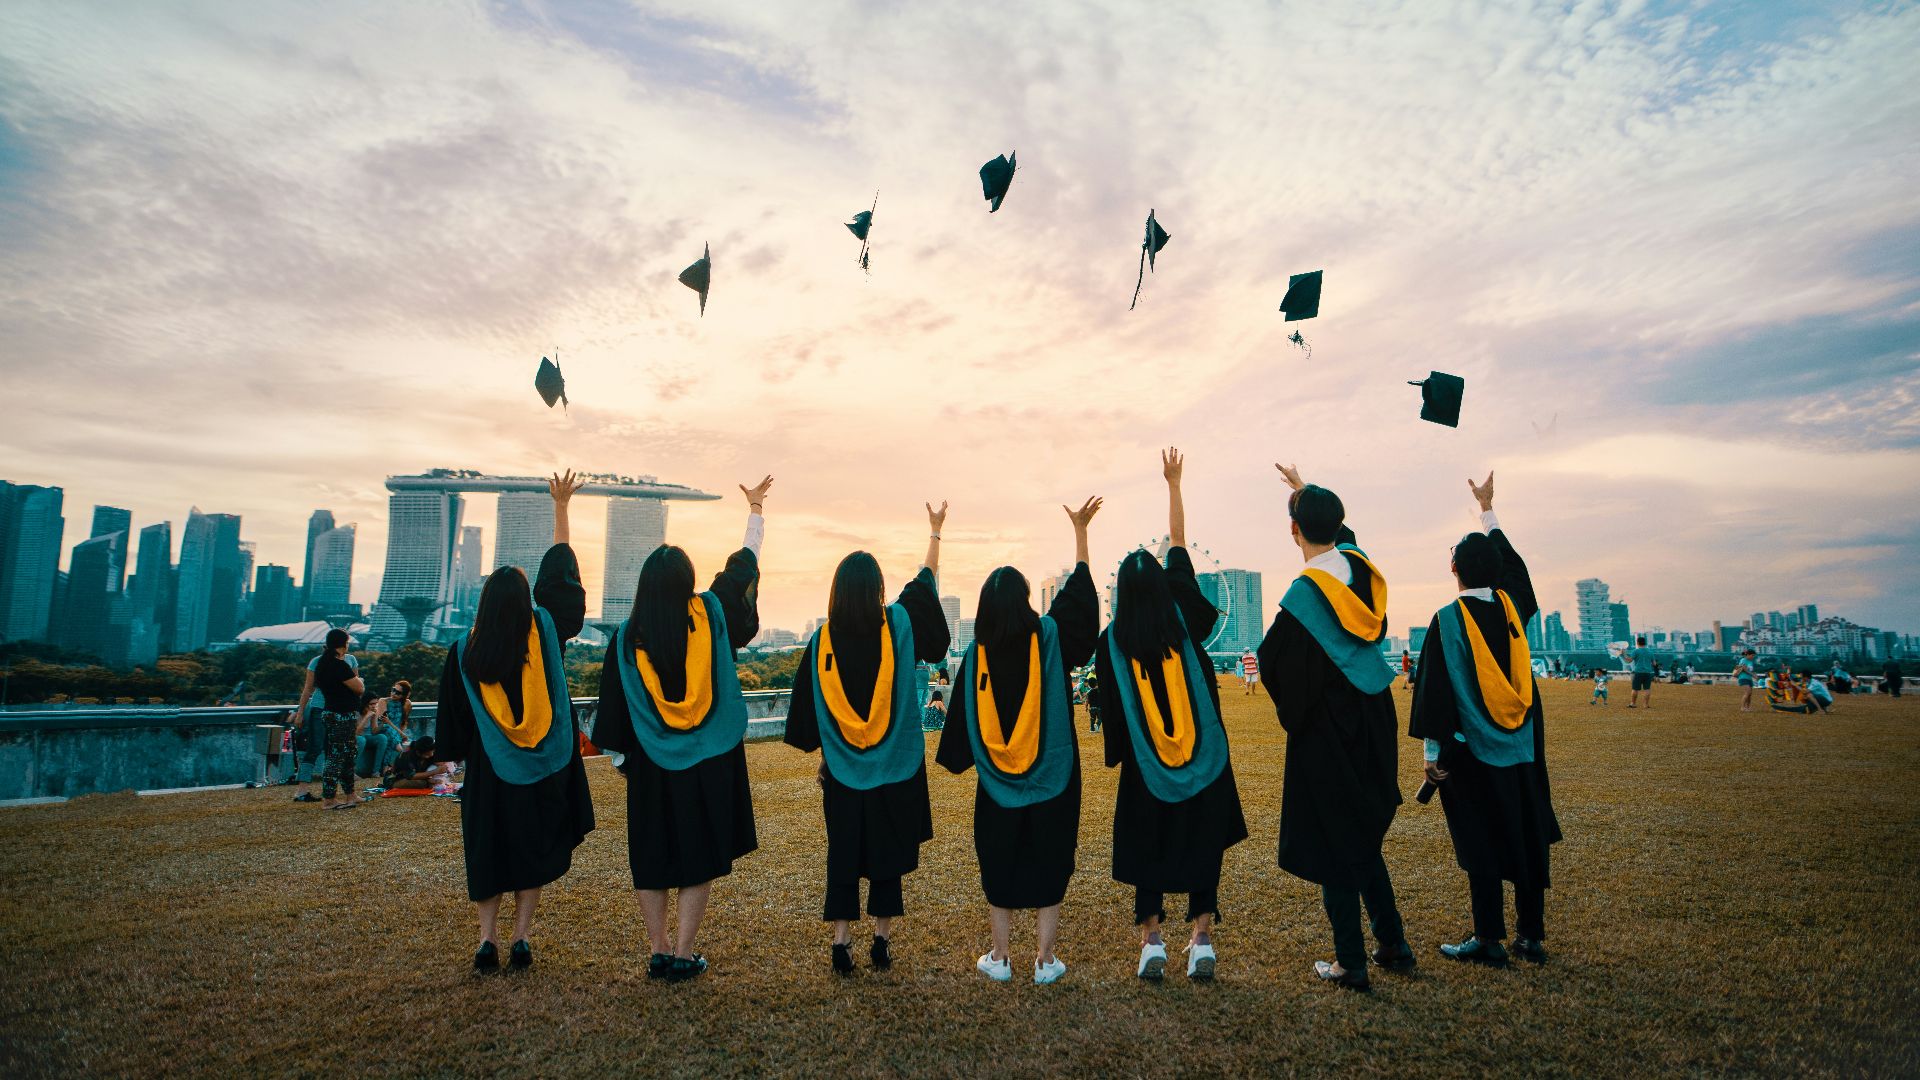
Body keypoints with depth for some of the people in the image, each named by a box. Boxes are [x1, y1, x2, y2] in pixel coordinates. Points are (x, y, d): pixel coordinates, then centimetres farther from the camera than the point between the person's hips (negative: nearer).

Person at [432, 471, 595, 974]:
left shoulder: (464, 651, -7)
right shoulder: (546, 630, -9)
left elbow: (453, 719, 2)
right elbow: (559, 571, 1)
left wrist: (455, 755, 17)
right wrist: (561, 506, 9)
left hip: (490, 771, 0)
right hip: (547, 769, 0)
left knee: (488, 853, 13)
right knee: (534, 851, 10)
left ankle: (488, 938, 5)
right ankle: (521, 938, 7)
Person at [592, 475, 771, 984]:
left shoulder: (627, 637, -7)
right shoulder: (712, 615, -8)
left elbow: (613, 705, -1)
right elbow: (744, 565, 7)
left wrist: (620, 757, 13)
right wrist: (756, 510, 20)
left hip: (651, 768, 1)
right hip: (711, 763, 0)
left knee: (651, 860, 14)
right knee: (700, 858, 8)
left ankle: (658, 952, 19)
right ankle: (683, 955, 11)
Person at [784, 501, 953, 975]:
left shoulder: (823, 639, -7)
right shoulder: (898, 624, -10)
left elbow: (808, 706, 0)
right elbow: (926, 580, 8)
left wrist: (821, 750, 15)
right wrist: (935, 531, 22)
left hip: (842, 770, 1)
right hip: (896, 767, -1)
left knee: (843, 852, 11)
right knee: (888, 850, 11)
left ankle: (842, 940, 11)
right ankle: (882, 939, 17)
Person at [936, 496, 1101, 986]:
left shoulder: (977, 654, -7)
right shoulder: (1048, 637, -11)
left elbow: (962, 718, -1)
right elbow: (1078, 592, 1)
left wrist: (959, 760, 14)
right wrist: (1080, 530, 7)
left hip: (996, 782, 1)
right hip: (1052, 778, -1)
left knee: (999, 866, 13)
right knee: (1048, 864, 9)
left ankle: (1000, 958, 21)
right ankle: (1046, 960, 15)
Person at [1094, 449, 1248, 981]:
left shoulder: (1111, 641, -9)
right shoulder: (1183, 616, -5)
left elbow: (1111, 708, -5)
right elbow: (1178, 545, 3)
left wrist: (1119, 755, 8)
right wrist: (1173, 484, 10)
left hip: (1146, 764, -1)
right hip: (1204, 758, 1)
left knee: (1148, 847, 10)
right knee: (1202, 844, 10)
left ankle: (1152, 940, 6)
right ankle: (1202, 939, 6)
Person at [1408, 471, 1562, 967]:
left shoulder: (1449, 619, -14)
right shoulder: (1511, 606, 1)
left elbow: (1435, 687, -16)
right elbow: (1511, 562, 22)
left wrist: (1432, 749, -10)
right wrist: (1487, 509, 32)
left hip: (1473, 748, -5)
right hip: (1521, 745, 5)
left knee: (1481, 840, 2)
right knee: (1527, 835, 12)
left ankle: (1489, 939, 8)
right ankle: (1532, 935, 19)